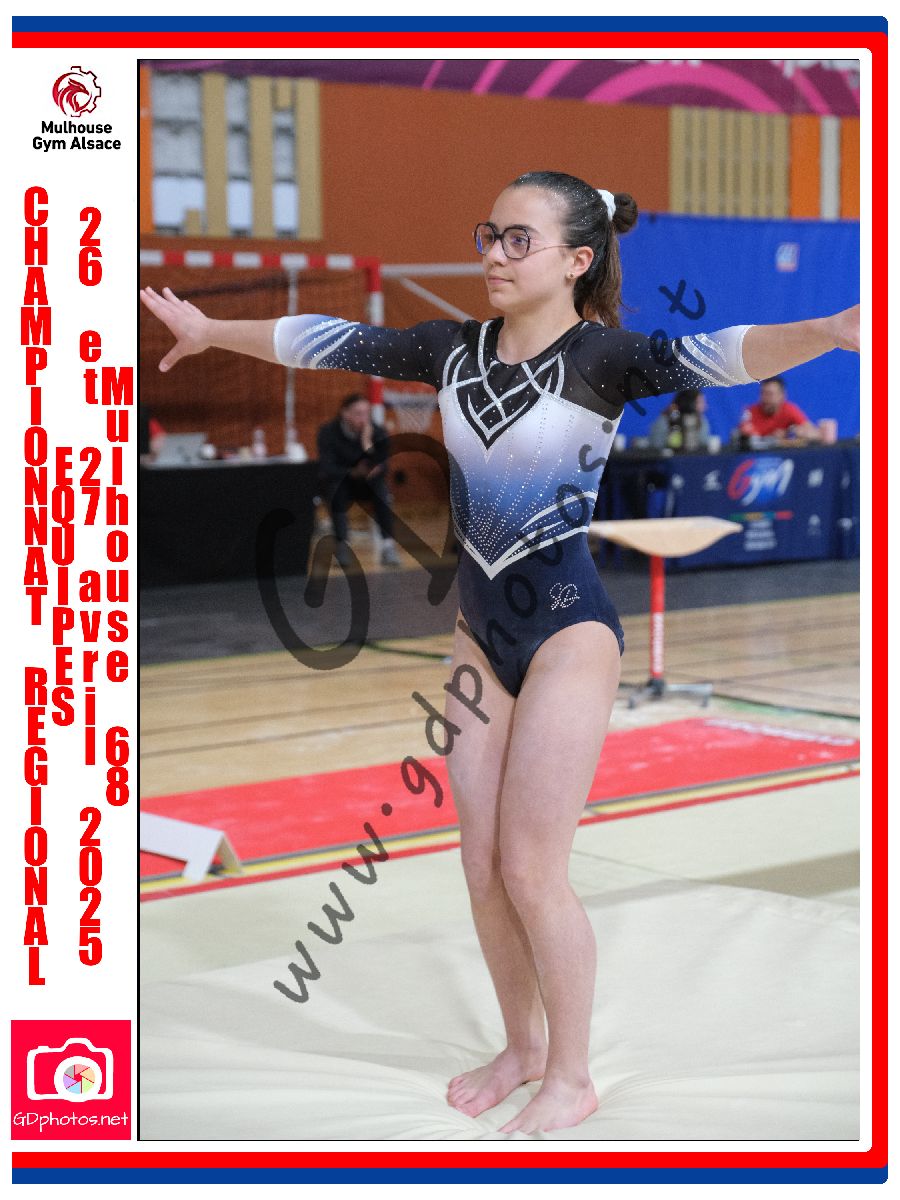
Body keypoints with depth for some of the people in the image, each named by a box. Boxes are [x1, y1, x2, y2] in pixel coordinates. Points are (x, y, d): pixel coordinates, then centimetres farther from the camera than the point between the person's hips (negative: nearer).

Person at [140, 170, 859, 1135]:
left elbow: (701, 357, -32)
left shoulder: (599, 356, -15)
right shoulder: (455, 350, 3)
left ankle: (571, 1078, 16)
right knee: (482, 866, 11)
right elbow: (333, 342, 13)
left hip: (568, 629, -6)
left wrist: (827, 332, -51)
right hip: (480, 628, 6)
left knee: (529, 870, -3)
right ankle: (522, 1046, 32)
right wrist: (211, 331, 22)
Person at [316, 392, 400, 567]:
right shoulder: (328, 432, -14)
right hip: (337, 482, -2)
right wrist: (353, 472, -39)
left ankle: (388, 545, -33)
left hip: (366, 484, 2)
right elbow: (326, 469, -23)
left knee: (380, 486, -30)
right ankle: (341, 545, -30)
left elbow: (382, 468, -18)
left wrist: (368, 444, -32)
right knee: (337, 487, -35)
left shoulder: (377, 433, -10)